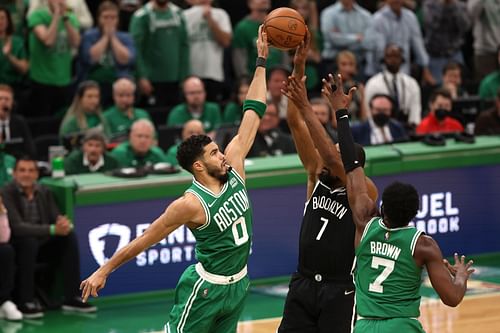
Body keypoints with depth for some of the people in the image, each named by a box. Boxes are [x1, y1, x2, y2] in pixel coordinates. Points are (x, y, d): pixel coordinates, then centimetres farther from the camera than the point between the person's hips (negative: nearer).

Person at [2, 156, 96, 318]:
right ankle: (25, 302, -30)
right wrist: (52, 229, -36)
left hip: (42, 244, 6)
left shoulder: (44, 192, 3)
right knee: (29, 241, -35)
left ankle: (71, 297, -15)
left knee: (69, 237, -16)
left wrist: (63, 224, -28)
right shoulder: (6, 194, -16)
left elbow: (56, 218, 0)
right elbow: (17, 227, -27)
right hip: (16, 246, -6)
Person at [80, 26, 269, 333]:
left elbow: (253, 113, 0)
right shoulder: (191, 204, -20)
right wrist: (104, 271, -11)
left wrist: (262, 61, -2)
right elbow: (144, 240, -13)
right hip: (207, 288, -7)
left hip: (237, 284, 7)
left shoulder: (233, 168, -3)